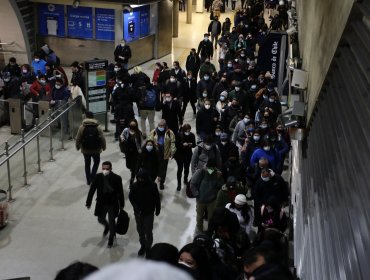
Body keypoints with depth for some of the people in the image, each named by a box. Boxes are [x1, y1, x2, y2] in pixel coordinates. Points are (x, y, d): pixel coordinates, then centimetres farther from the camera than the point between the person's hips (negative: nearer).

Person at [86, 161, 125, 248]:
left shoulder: (117, 178, -18)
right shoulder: (97, 177, -13)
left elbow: (120, 192, -8)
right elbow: (92, 190, -5)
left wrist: (121, 205, -1)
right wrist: (88, 202, -4)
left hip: (113, 204, -2)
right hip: (101, 203, 3)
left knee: (112, 222, 8)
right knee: (100, 219, 18)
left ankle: (111, 239, 32)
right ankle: (107, 227, 55)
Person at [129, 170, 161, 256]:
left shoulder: (152, 186, -16)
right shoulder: (135, 185, -11)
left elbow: (157, 198, -4)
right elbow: (131, 197, -1)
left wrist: (157, 209, 4)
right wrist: (135, 206, -15)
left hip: (149, 213, -3)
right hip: (138, 212, 3)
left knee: (148, 231, -2)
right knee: (140, 230, 16)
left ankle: (148, 248, 18)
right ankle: (143, 245, 37)